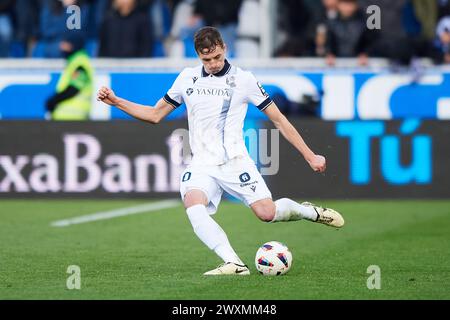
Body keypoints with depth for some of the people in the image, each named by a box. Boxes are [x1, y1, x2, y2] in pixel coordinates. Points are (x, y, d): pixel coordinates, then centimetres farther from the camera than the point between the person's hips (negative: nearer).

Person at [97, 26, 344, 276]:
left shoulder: (243, 79, 0)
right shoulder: (188, 78, 10)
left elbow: (278, 120, 5)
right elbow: (155, 115, 20)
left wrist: (310, 156, 4)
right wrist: (116, 101, 8)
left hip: (235, 161, -2)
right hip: (202, 164, 2)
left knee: (267, 213, -17)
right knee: (193, 205, -30)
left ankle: (310, 212, 17)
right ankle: (234, 263, -36)